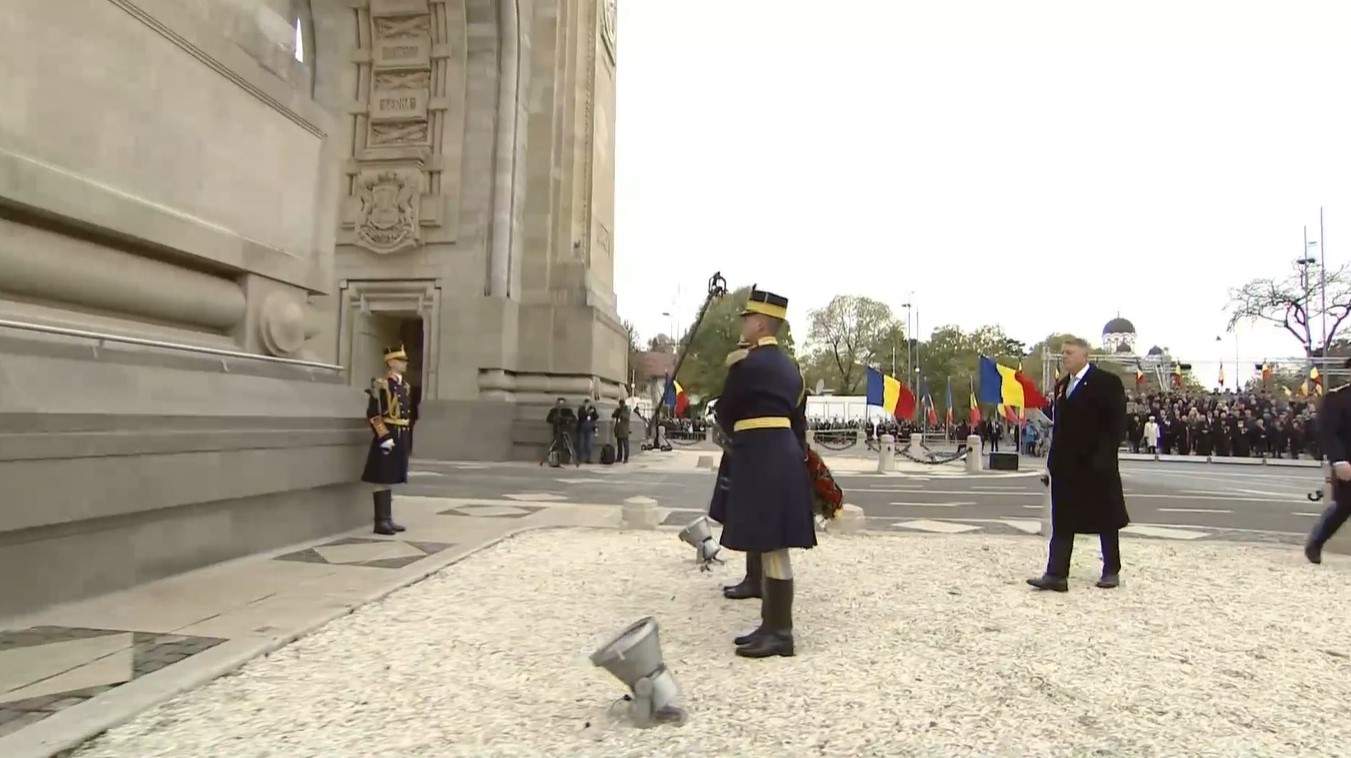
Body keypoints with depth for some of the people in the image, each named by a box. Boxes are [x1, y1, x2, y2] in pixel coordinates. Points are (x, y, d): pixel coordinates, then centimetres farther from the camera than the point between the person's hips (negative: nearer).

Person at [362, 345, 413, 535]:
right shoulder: (380, 384, -10)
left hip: (401, 438, 8)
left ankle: (388, 519, 17)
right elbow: (373, 414, -15)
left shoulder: (404, 385, 14)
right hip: (386, 437, -8)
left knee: (390, 479, 12)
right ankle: (380, 522, 0)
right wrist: (384, 437, -21)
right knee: (382, 479, -3)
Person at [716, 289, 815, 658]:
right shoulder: (790, 366, 16)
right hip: (783, 456, 10)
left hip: (761, 460, -10)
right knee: (771, 547, 13)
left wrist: (738, 437, 18)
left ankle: (780, 632, 2)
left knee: (772, 547, -5)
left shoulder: (746, 364, -11)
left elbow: (724, 414, -1)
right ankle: (771, 625, 21)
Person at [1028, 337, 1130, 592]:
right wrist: (1054, 460, 10)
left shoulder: (1106, 382, -6)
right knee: (1062, 520, 3)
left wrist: (1104, 456, -18)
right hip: (1066, 465, 6)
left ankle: (1111, 571, 22)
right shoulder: (1061, 385, 14)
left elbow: (1117, 423, -11)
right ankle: (1056, 575, 2)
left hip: (1096, 465, -6)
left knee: (1106, 519, 9)